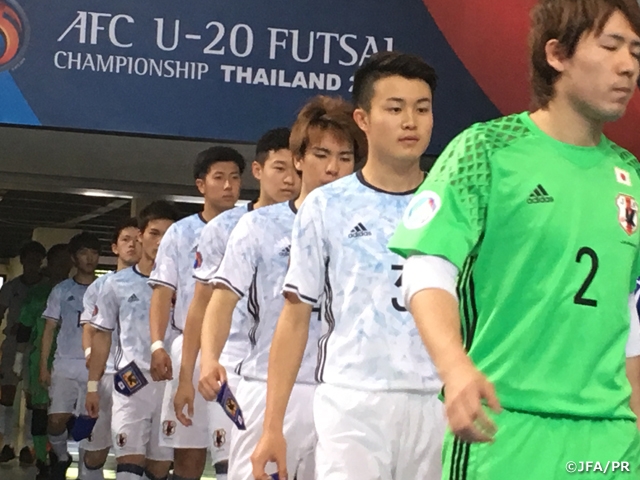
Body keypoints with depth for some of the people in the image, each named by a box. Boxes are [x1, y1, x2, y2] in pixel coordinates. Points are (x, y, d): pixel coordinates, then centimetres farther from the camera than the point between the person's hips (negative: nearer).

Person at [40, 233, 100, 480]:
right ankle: (62, 457, 19)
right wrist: (43, 365, 1)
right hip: (65, 366, 1)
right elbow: (50, 329, 9)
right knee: (57, 420, -7)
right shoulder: (61, 290, 10)